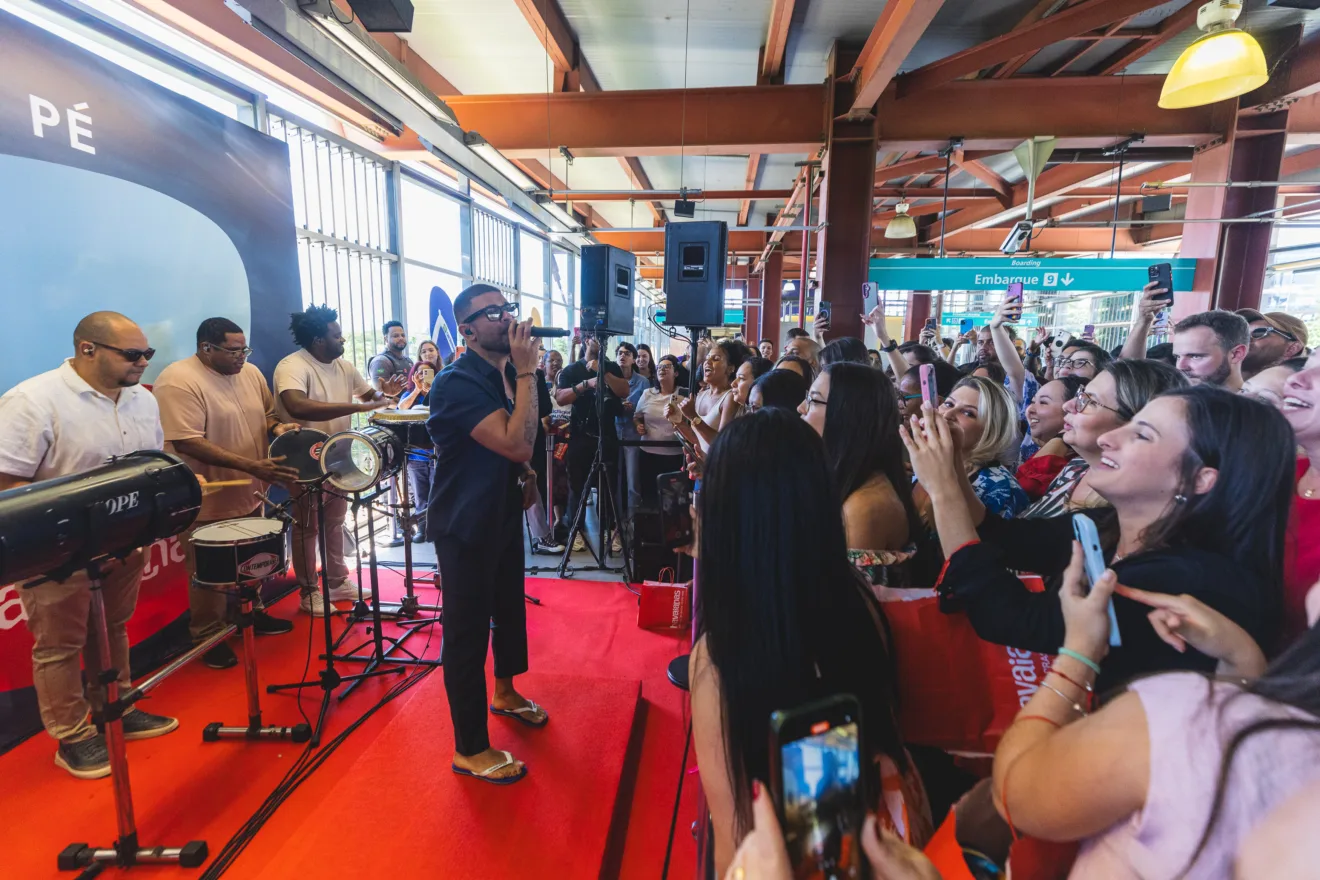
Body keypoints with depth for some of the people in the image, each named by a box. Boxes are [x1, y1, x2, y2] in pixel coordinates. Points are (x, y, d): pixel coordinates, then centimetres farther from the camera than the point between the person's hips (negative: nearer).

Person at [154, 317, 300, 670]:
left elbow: (266, 414, 16)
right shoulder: (177, 383, -21)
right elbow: (187, 443, -28)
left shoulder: (251, 374, 3)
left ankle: (252, 613, 42)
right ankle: (208, 638, 27)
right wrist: (252, 465, -33)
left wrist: (277, 428, -8)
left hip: (249, 493, 7)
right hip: (206, 503, -7)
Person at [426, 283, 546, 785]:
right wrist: (526, 373, -29)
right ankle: (470, 749, 18)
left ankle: (505, 692, 47)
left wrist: (523, 439, -2)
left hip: (505, 513, 8)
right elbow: (517, 443, -33)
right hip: (465, 525, -8)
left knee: (510, 606, 22)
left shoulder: (507, 373, 4)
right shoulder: (456, 384, -23)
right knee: (467, 630, 2)